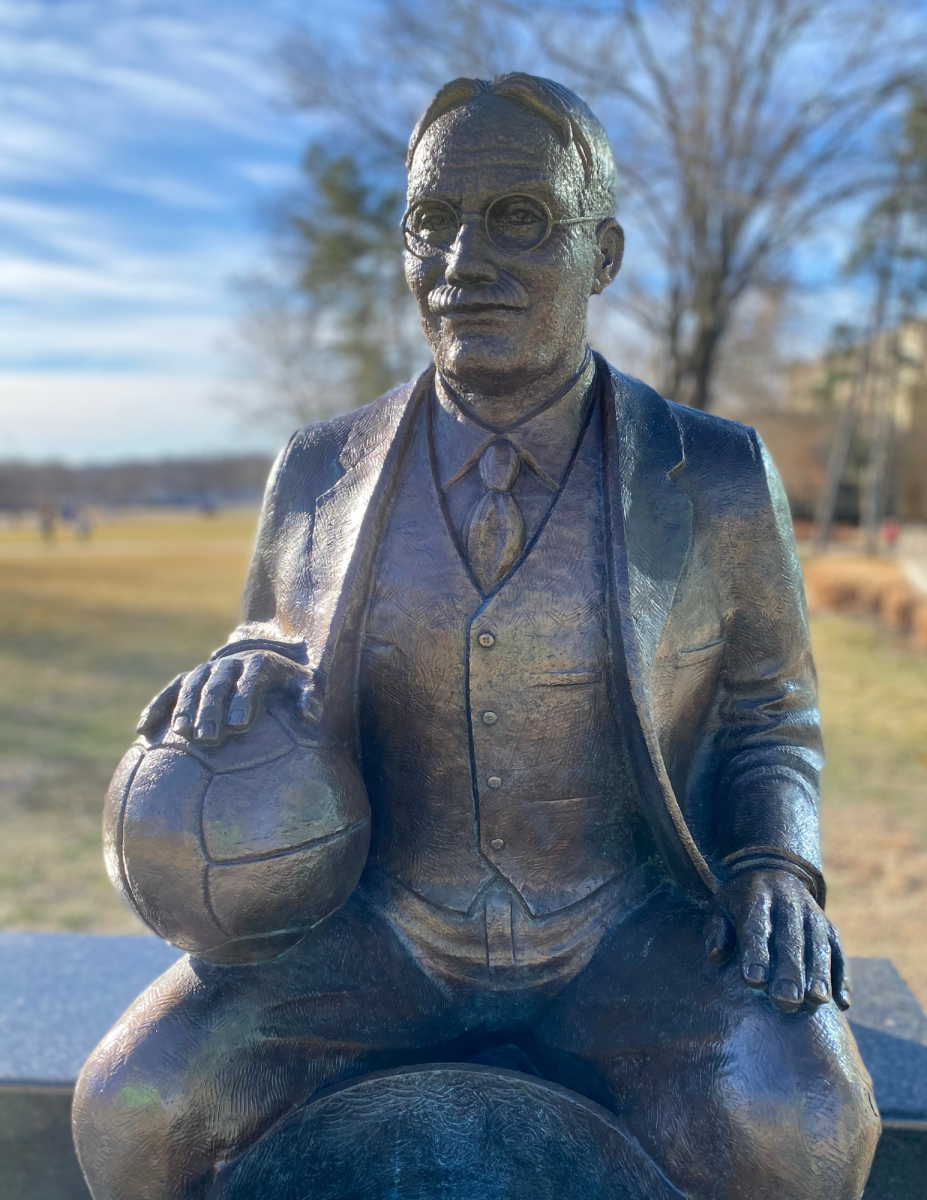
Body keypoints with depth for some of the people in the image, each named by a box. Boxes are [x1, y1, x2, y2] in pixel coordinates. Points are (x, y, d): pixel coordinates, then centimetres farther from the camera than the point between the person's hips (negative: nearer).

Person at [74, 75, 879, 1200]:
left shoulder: (716, 483, -8)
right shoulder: (321, 477, -4)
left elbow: (765, 725, 3)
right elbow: (278, 720, 7)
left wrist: (776, 876, -17)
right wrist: (247, 675, -16)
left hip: (629, 940, -1)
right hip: (380, 936, 2)